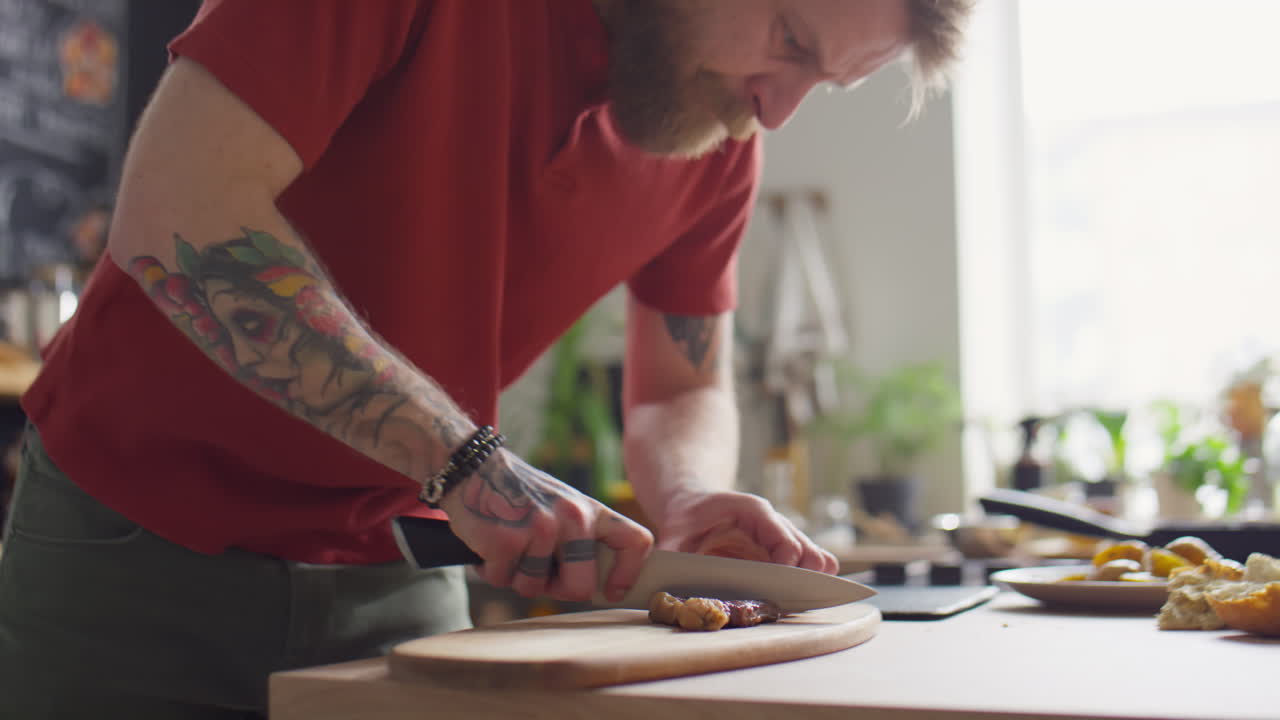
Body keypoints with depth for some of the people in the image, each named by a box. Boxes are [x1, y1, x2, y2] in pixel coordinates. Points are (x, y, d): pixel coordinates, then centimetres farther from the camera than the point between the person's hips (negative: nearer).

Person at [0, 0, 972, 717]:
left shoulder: (725, 142, -3)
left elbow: (684, 393, 8)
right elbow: (176, 214, -28)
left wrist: (694, 501, -16)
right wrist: (466, 462, -31)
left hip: (395, 573, 5)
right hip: (134, 538, -4)